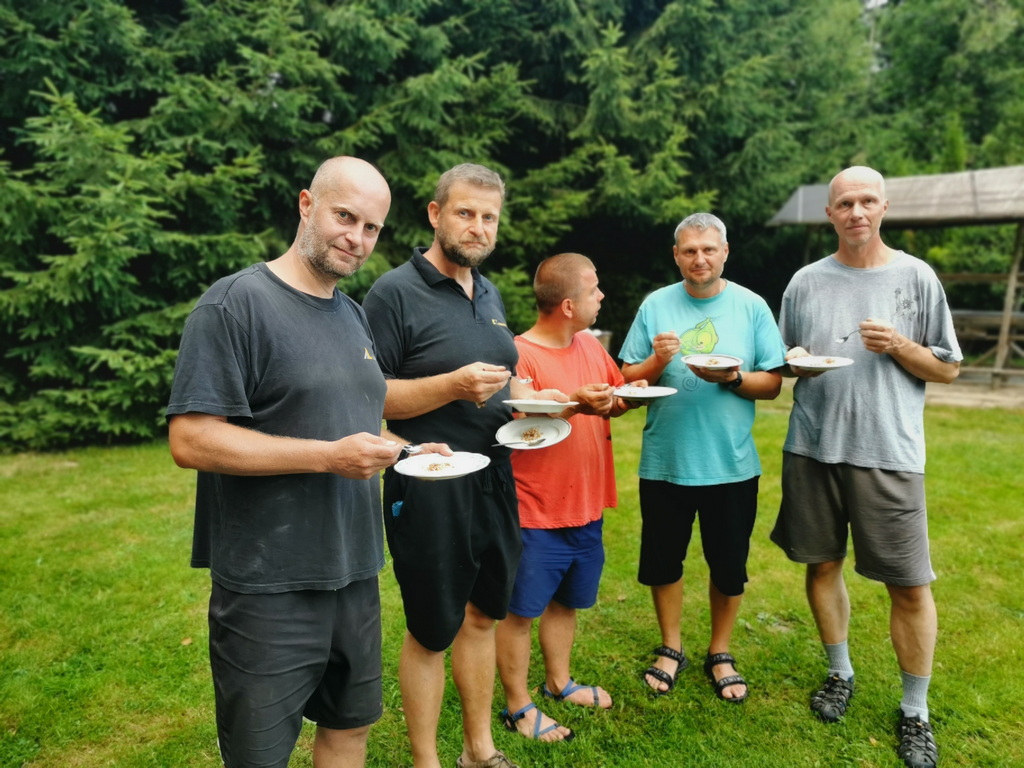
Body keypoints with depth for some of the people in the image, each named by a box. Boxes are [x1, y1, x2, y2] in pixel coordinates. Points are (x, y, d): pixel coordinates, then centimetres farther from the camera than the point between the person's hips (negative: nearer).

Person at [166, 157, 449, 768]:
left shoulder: (354, 314, 10)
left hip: (354, 572, 7)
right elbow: (190, 440, -20)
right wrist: (330, 456, -24)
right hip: (270, 586, -7)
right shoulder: (236, 302, -14)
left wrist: (406, 450, 3)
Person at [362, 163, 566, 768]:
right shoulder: (395, 292, -11)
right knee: (431, 631, 7)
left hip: (493, 480, 7)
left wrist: (530, 396, 3)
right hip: (429, 490, -7)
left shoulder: (489, 293, 12)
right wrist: (453, 386, -26)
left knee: (482, 614, 19)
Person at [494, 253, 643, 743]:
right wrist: (574, 403, -30)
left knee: (565, 600, 22)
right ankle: (517, 706, 24)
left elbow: (616, 398, 19)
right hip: (535, 514, -7)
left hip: (586, 507, 8)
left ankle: (558, 681, 41)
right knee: (520, 610, 7)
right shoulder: (520, 354, -18)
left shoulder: (591, 345, 7)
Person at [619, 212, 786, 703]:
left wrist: (732, 378, -19)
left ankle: (719, 653, 35)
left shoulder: (751, 307, 0)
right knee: (662, 559, 12)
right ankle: (671, 648, 35)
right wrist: (657, 361, -19)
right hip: (664, 460, 1)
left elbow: (773, 383, -1)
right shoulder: (655, 306, 0)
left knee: (729, 565, 12)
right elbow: (628, 382, 0)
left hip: (731, 464, 0)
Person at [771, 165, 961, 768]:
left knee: (910, 583, 1)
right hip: (813, 447, 2)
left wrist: (898, 346, -13)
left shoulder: (916, 277, 1)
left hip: (889, 453, -2)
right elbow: (785, 360, 15)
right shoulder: (806, 281, 7)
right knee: (823, 563, 11)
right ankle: (840, 673, 33)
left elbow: (948, 368, 5)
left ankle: (915, 711, 20)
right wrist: (796, 363, -8)